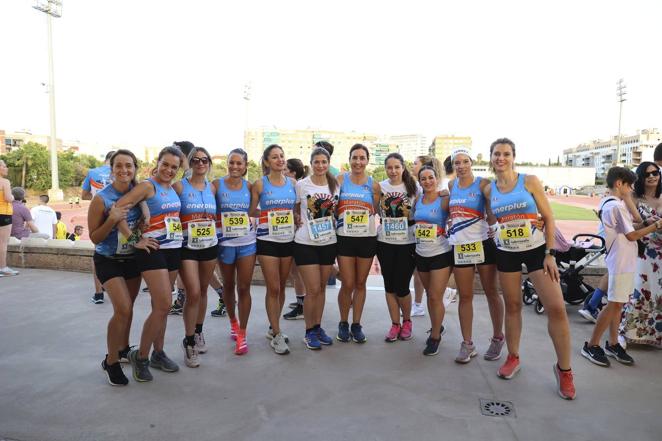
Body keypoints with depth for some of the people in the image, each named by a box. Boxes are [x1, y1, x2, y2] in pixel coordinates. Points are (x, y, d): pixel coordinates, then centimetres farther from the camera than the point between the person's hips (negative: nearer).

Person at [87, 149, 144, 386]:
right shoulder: (101, 199, -15)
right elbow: (94, 238, -12)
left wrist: (141, 236, -12)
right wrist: (112, 220, -28)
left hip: (132, 258, 5)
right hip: (108, 260, -4)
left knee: (128, 307, 15)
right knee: (122, 309, -15)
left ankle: (123, 349, 36)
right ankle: (110, 362, 3)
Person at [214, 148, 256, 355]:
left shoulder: (249, 186, 2)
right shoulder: (217, 185, -3)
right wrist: (217, 225, -12)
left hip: (247, 243, 0)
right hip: (225, 243, 0)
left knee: (244, 288, 0)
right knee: (228, 286, 15)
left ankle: (242, 334, 9)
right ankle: (233, 322, 38)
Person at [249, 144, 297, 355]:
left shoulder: (292, 183, 7)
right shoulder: (260, 184, -2)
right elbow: (251, 212, 3)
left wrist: (294, 220, 1)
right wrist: (268, 215, -5)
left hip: (288, 240, 4)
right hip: (268, 241, -4)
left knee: (281, 287, 12)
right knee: (273, 288, -3)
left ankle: (273, 327, 29)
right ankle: (276, 335, 8)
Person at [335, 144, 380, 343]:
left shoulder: (373, 185, 3)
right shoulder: (340, 180, 0)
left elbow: (376, 211, 6)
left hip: (367, 238, 2)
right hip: (345, 238, -1)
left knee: (360, 284, 11)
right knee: (347, 285, 1)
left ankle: (356, 324, 25)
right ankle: (343, 323, 22)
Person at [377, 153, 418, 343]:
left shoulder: (413, 187, -1)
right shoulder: (380, 187, 3)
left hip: (407, 243, -2)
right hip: (385, 242, 2)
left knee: (402, 287, -1)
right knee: (389, 286, 7)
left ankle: (407, 321, 25)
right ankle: (395, 324, 23)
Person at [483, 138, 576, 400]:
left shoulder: (530, 181, -5)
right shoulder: (488, 190, 3)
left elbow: (548, 218, -5)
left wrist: (550, 254, -9)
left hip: (537, 250, -2)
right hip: (506, 253, 3)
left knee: (556, 308, -8)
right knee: (512, 306, 9)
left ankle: (564, 369, 8)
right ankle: (513, 357, 27)